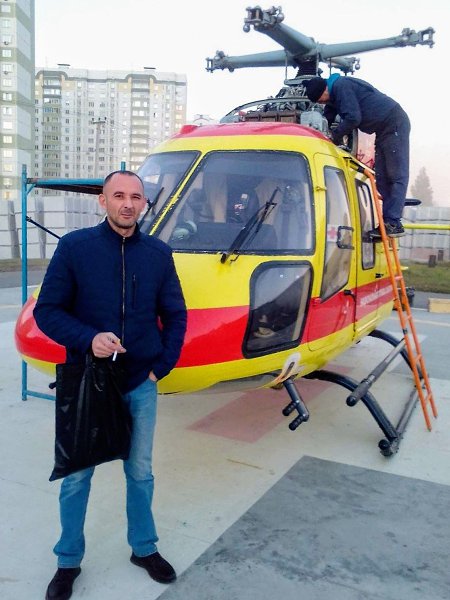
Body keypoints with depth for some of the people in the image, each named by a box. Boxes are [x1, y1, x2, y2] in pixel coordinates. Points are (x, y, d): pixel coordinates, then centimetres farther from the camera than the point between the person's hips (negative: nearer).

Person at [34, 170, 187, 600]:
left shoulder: (158, 254, 0)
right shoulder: (74, 246, -7)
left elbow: (175, 316, 6)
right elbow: (46, 310, -7)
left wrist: (161, 366, -1)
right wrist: (88, 339, -21)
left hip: (140, 385, 2)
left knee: (140, 473, 16)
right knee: (76, 476, 12)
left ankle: (144, 549, 37)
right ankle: (68, 561, 33)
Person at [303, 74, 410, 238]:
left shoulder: (341, 86, -18)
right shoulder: (334, 95, 13)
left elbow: (353, 118, -24)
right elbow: (326, 119, 23)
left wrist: (335, 135, -11)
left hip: (394, 123, -10)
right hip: (383, 130, 10)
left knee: (397, 175, -12)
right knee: (382, 178, 5)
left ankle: (393, 223, -17)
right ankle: (388, 223, 5)